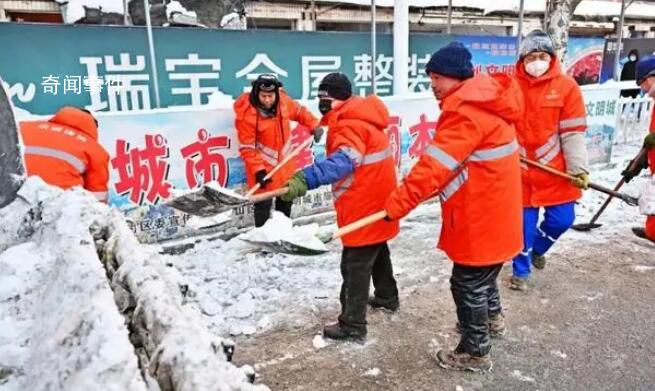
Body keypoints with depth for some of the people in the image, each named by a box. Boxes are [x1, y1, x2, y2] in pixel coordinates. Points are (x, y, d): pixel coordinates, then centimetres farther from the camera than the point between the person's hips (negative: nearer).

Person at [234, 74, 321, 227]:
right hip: (263, 165, -6)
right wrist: (258, 170, -27)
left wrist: (314, 126, -3)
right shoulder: (246, 115, -25)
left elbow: (299, 112, 9)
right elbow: (247, 148, -21)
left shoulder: (283, 100, -11)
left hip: (285, 162, 7)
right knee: (264, 203, -3)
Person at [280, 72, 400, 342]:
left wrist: (305, 179, -54)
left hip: (364, 207, -11)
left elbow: (342, 161, -41)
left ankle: (352, 325, 6)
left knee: (354, 266, -3)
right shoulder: (356, 117, 11)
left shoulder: (350, 125, -22)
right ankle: (387, 296, 45)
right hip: (375, 201, 11)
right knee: (377, 252, 26)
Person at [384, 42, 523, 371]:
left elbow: (435, 164, -30)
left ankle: (476, 352, 19)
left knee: (468, 282, 3)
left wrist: (398, 202, -29)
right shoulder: (483, 99, 9)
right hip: (490, 204, 10)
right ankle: (492, 318, 50)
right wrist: (441, 188, 13)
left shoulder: (468, 112, -24)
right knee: (482, 272, 28)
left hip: (481, 213, -10)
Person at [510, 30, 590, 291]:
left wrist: (578, 168, -8)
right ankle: (521, 270, 25)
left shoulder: (566, 87, -5)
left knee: (562, 220, 6)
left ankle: (537, 248, 38)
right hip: (521, 168, 0)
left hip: (556, 170, 1)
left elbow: (573, 132, -5)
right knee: (525, 221, 5)